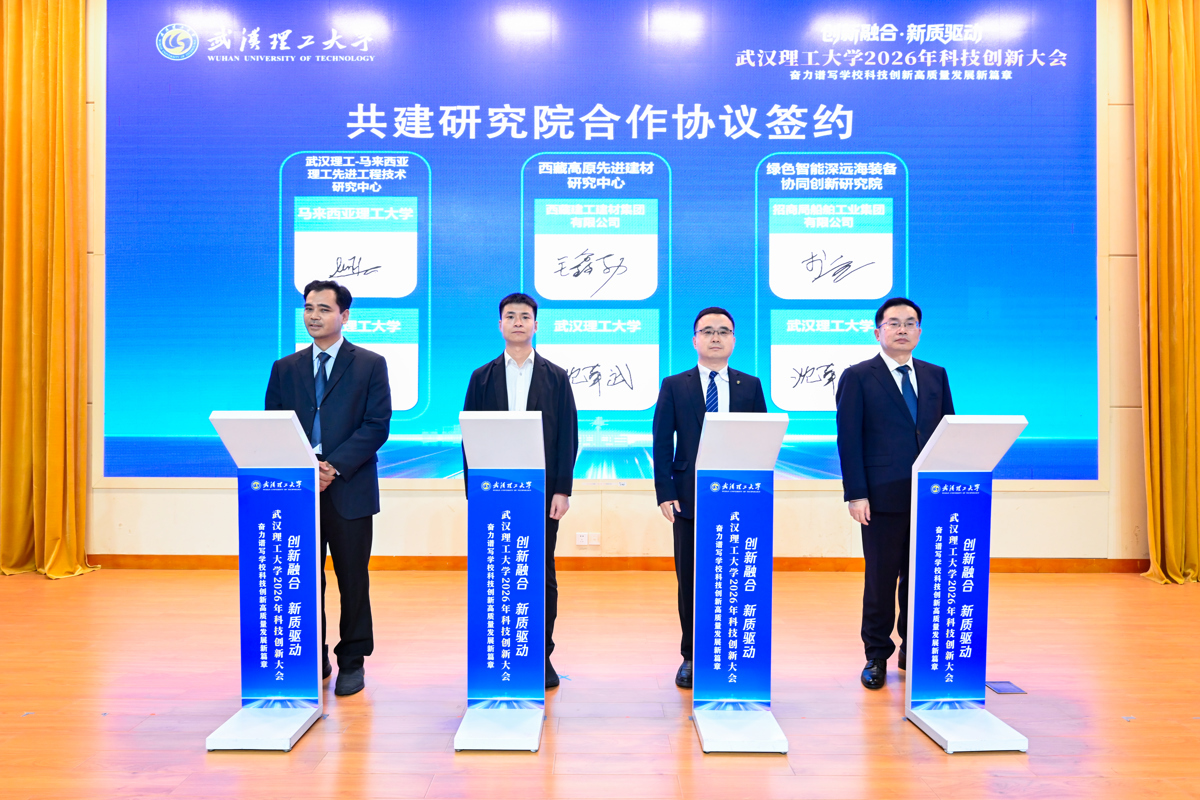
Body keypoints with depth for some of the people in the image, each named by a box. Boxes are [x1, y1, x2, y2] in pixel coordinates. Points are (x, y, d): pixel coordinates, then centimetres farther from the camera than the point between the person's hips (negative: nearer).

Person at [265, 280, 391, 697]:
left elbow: (376, 426, -5)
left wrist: (334, 467, -14)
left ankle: (352, 662, 17)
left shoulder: (370, 365, 3)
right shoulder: (285, 368, 13)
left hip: (349, 489, -3)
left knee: (352, 579, 4)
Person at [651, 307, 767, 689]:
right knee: (690, 582, 6)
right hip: (690, 500, 0)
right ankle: (691, 657, 19)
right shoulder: (674, 386, 6)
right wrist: (665, 493, -6)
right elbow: (662, 443, 2)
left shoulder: (750, 386, 10)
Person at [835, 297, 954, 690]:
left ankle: (914, 651, 25)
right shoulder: (857, 377, 1)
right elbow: (848, 439, -4)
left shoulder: (936, 375, 14)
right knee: (881, 578, 3)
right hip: (884, 496, -4)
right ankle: (877, 656, 17)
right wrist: (856, 494, -11)